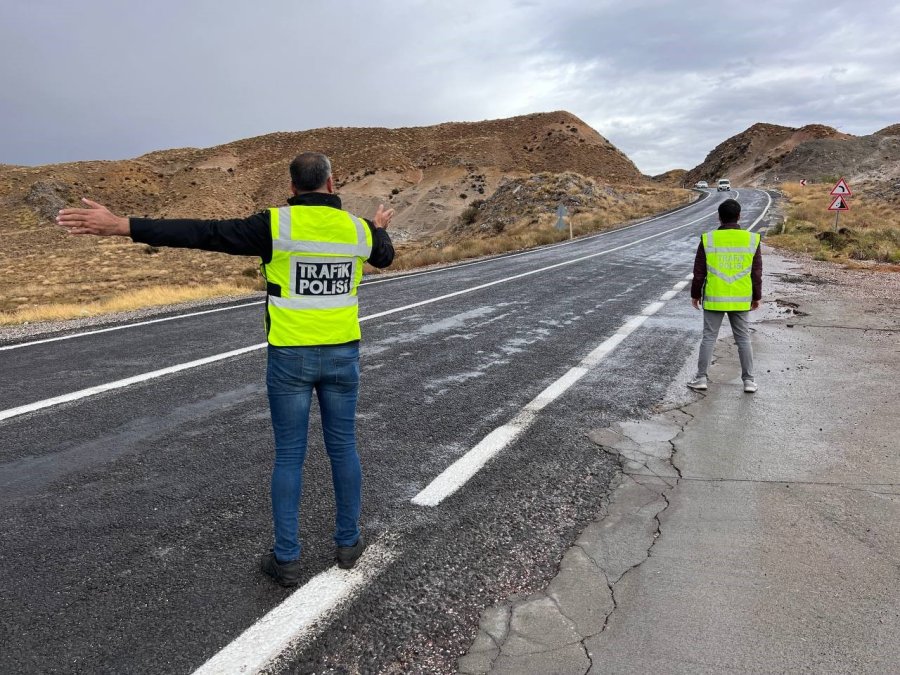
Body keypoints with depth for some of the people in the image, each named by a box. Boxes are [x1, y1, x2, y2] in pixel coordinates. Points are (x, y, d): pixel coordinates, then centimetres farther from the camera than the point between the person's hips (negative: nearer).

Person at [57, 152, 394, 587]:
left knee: (288, 456, 8)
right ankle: (348, 543, 27)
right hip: (341, 355, 3)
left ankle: (287, 559, 16)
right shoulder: (357, 229, 0)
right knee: (343, 448, 15)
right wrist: (381, 228, 46)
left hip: (290, 357, -2)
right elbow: (385, 257, 23)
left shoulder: (276, 225, -11)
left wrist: (122, 226, -14)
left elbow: (201, 234, -16)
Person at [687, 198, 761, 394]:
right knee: (743, 339, 10)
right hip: (741, 300, 1)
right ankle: (749, 380, 16)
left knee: (708, 338, 8)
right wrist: (756, 296, 14)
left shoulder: (708, 239, -8)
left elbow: (699, 272, -2)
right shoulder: (751, 239, -3)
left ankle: (702, 377, 11)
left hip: (713, 299, -1)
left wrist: (695, 294, 10)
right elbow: (757, 273, 2)